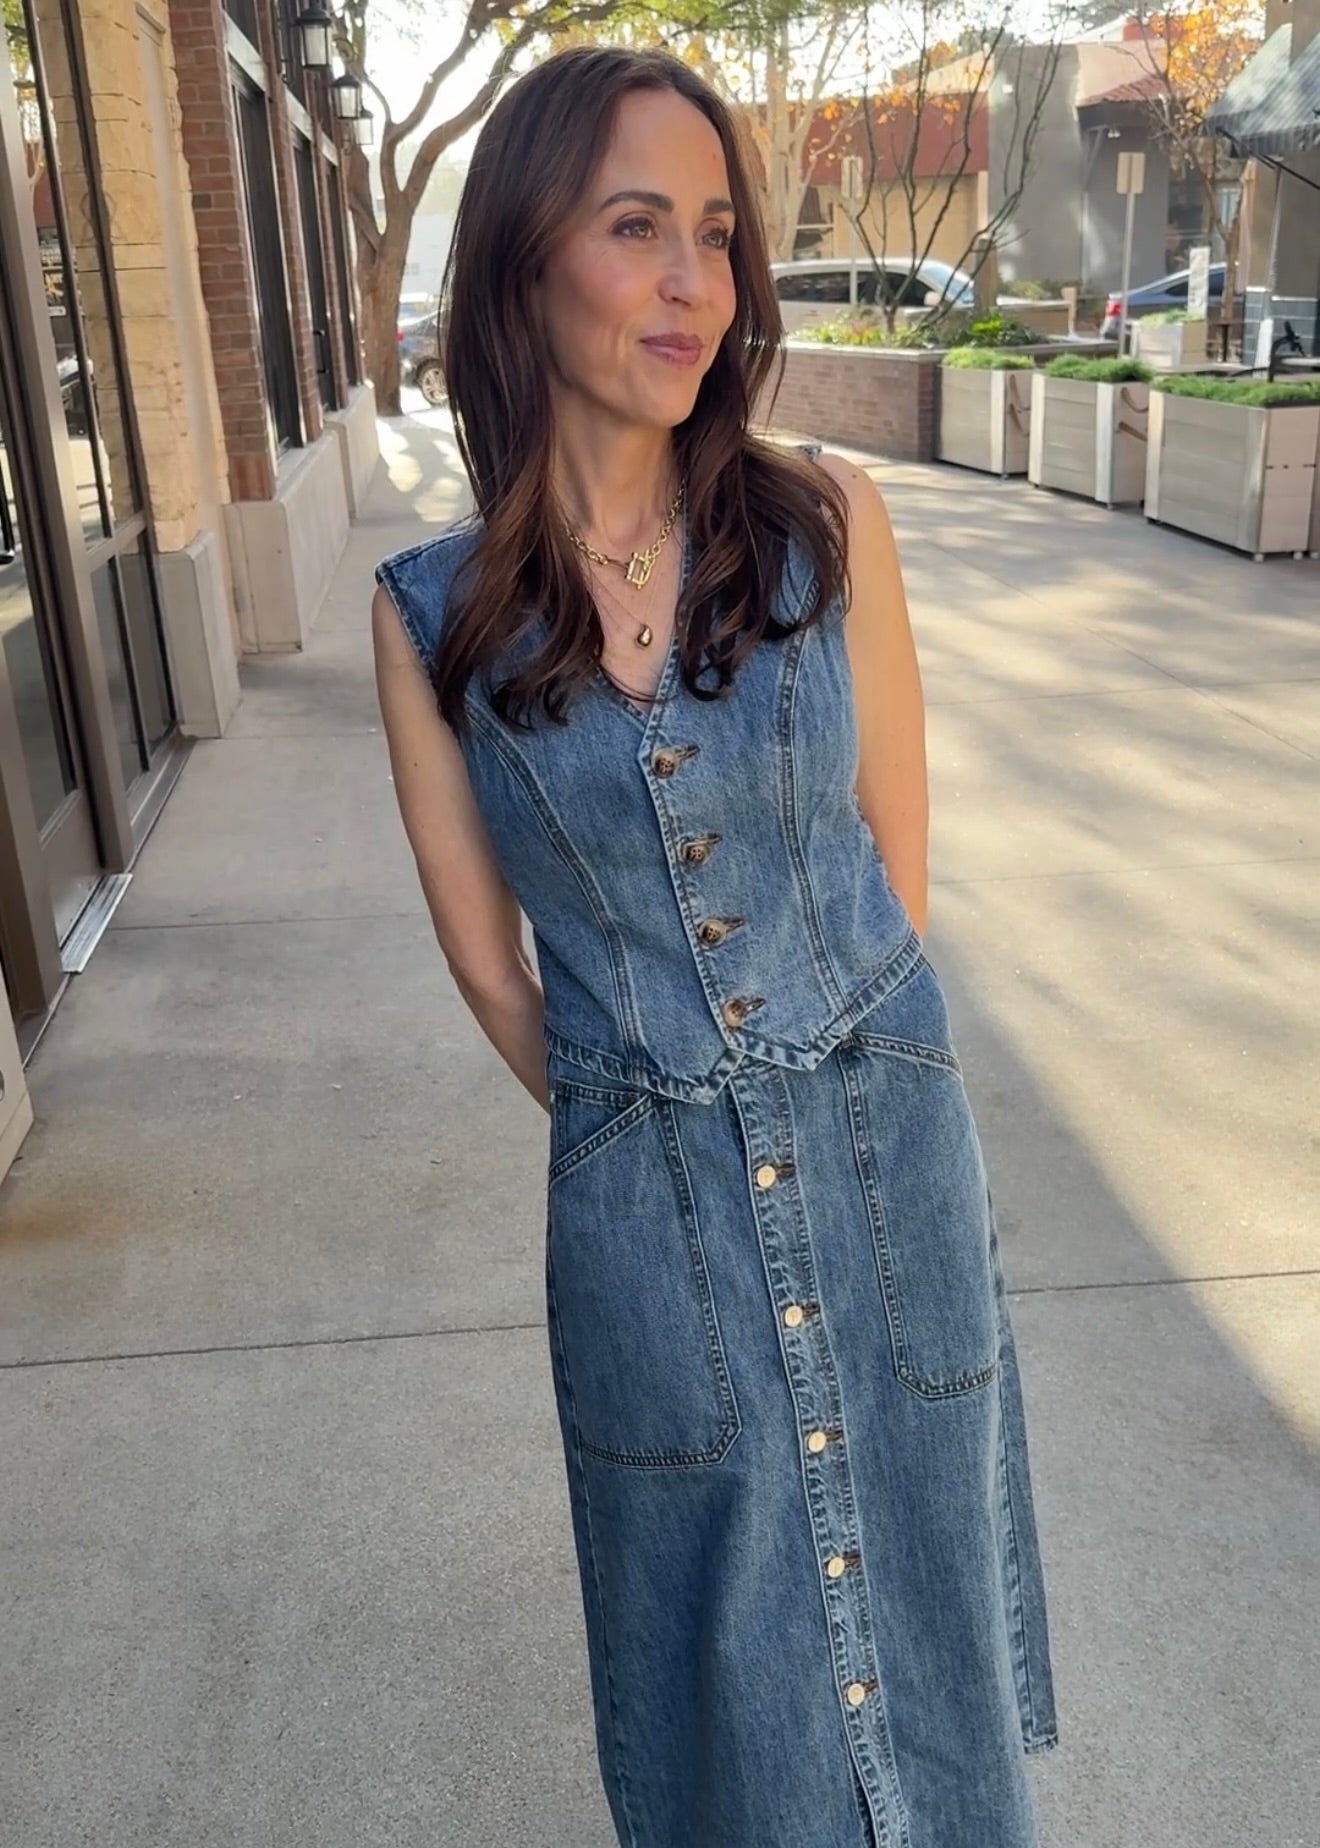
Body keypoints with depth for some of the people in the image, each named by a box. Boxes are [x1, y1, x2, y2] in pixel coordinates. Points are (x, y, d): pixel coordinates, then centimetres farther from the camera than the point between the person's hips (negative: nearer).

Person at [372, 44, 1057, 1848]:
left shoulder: (828, 518, -9)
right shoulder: (434, 613, -9)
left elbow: (895, 857, 0)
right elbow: (486, 953, 1)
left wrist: (829, 1071, 6)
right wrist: (641, 1120, 8)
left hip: (884, 1144, 1)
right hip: (644, 1199, 0)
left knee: (909, 1547, 22)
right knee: (721, 1607, 19)